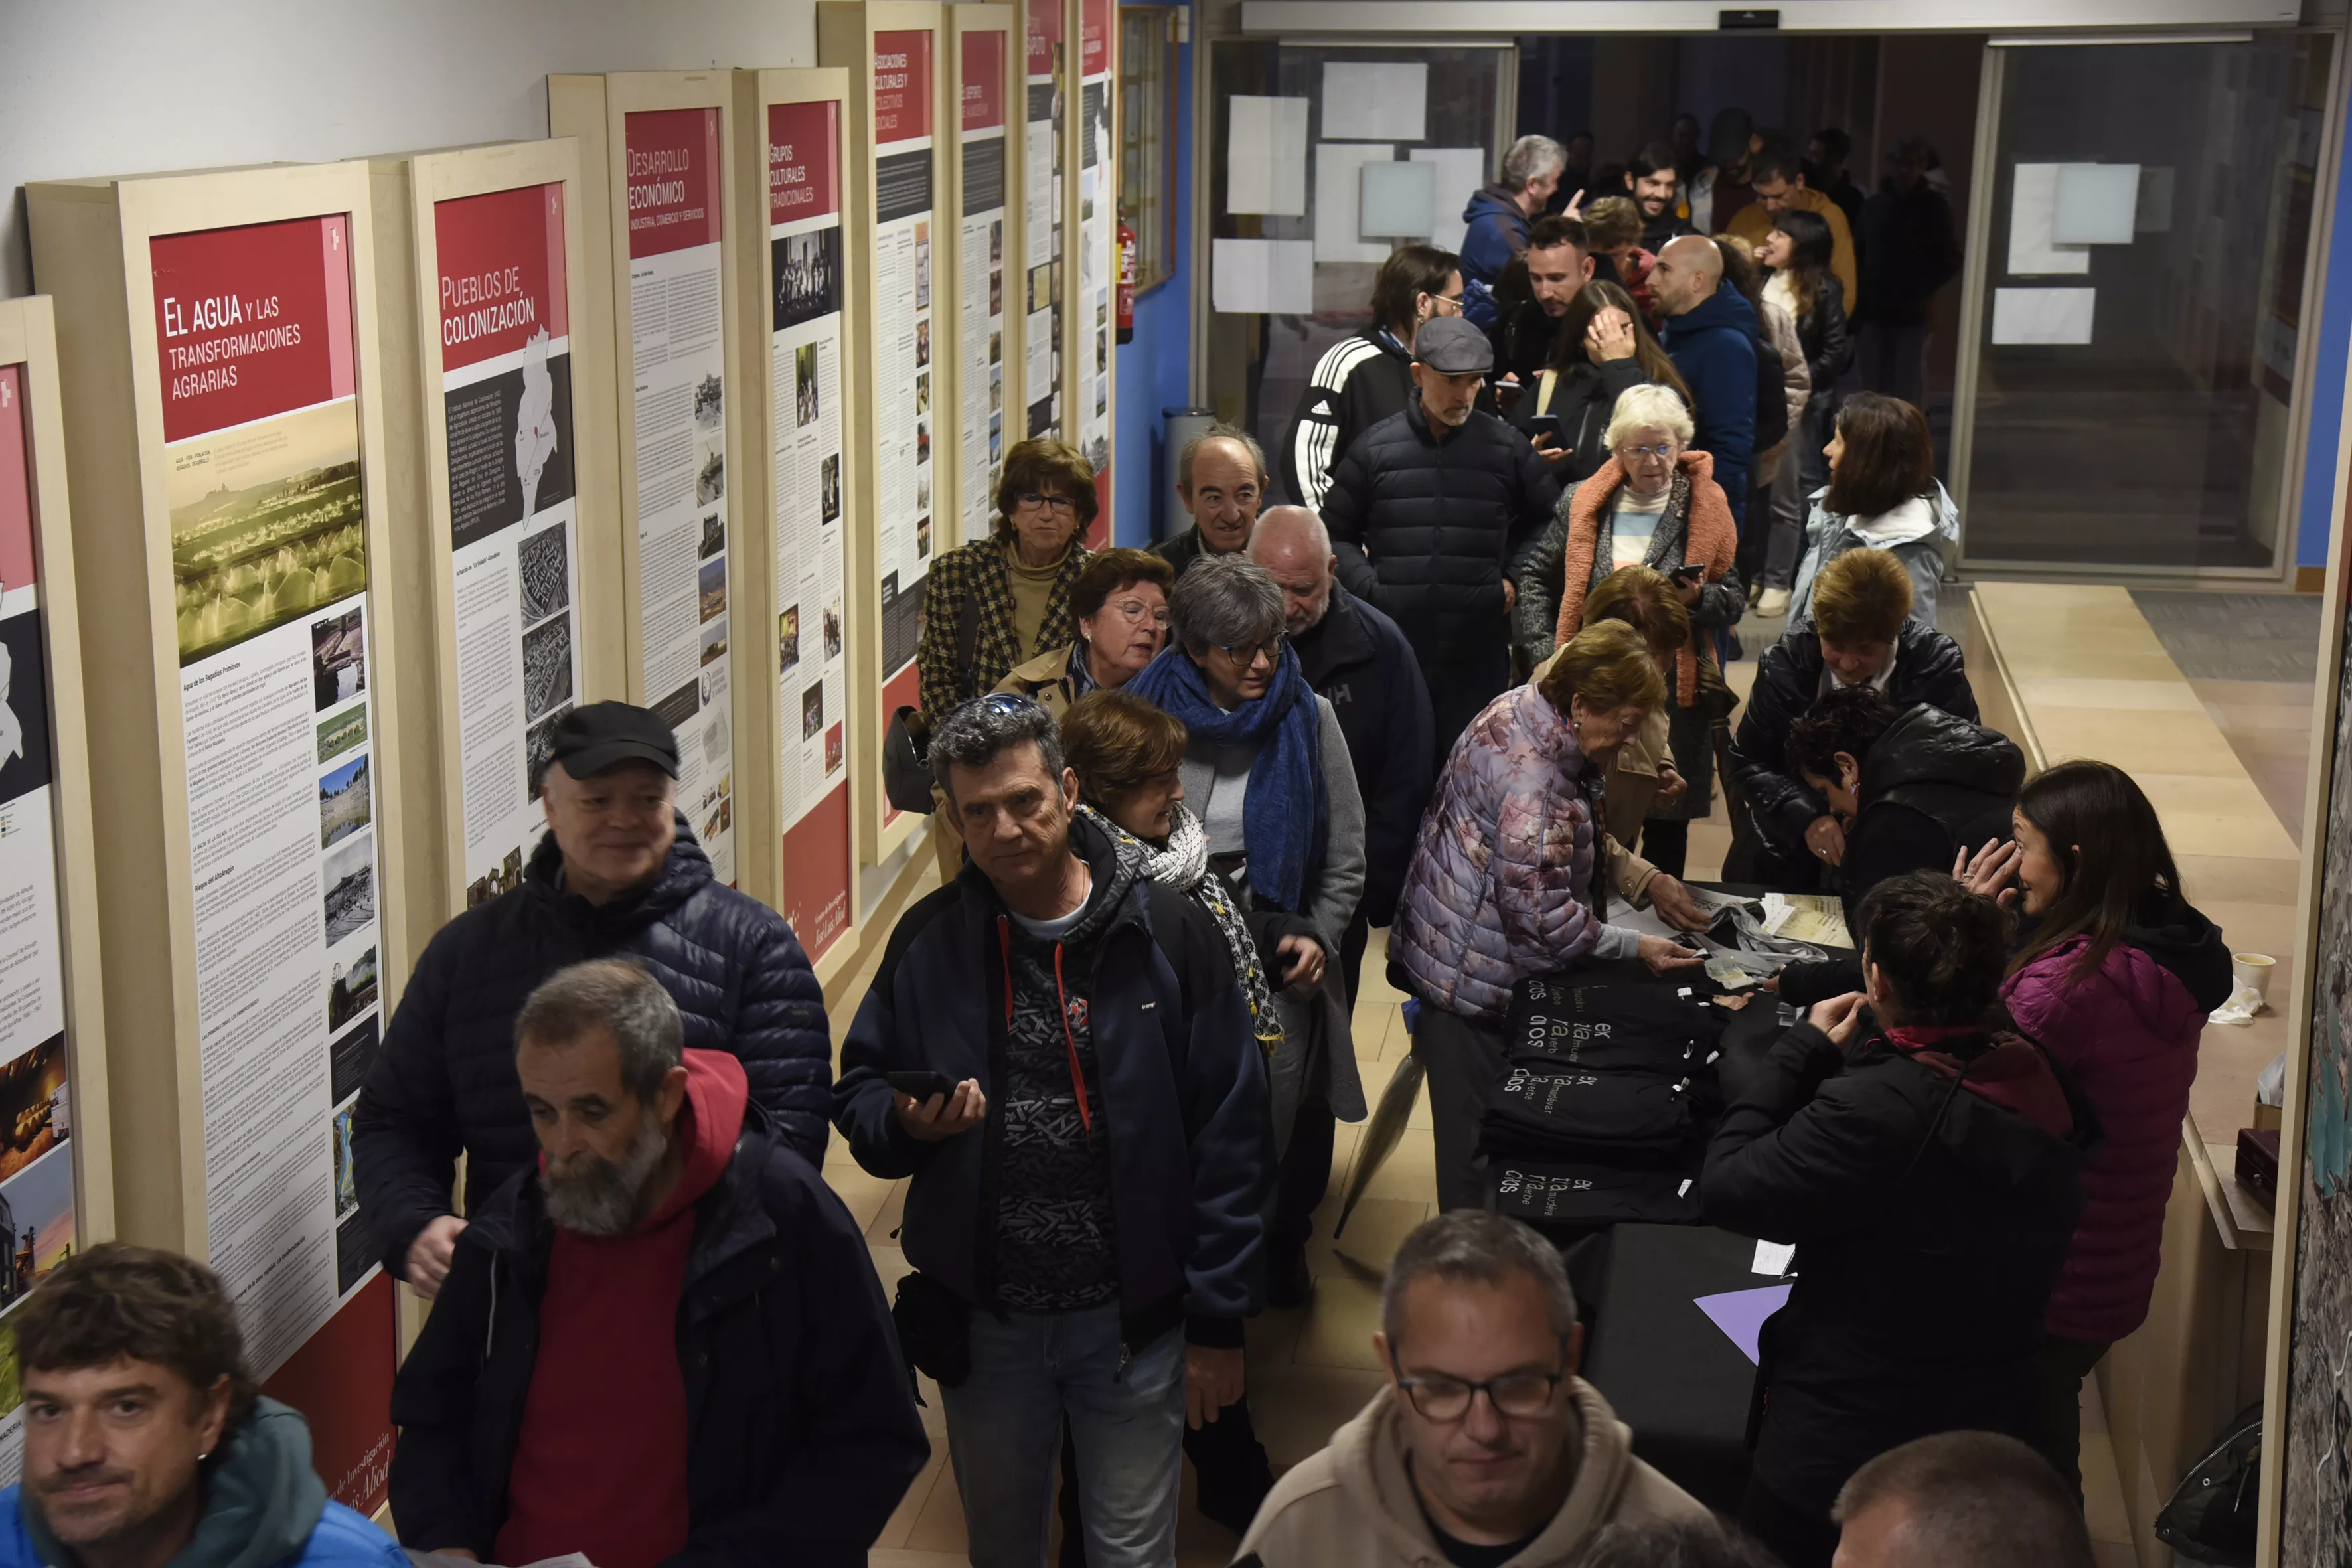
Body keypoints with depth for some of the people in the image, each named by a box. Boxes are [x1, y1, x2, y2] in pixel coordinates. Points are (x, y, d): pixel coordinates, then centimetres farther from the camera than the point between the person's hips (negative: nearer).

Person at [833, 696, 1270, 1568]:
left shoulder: (1169, 934, -10)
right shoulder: (927, 941, -2)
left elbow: (1228, 1141, -8)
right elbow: (859, 1097, 6)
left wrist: (1218, 1324, -9)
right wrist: (907, 1125, -19)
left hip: (1133, 1322, -2)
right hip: (981, 1322, 3)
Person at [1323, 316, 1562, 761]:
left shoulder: (1507, 447, 6)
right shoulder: (1376, 448, 5)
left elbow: (1551, 519, 18)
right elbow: (1336, 534, 13)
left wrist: (1515, 578, 6)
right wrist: (1369, 590, -1)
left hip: (1479, 656, 0)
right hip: (1394, 652, 0)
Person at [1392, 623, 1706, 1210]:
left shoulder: (1527, 712, 2)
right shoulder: (1531, 776, -30)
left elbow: (1578, 842, 19)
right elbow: (1540, 915, -28)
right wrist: (1635, 947, -20)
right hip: (1474, 979, -10)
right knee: (1476, 1137, 2)